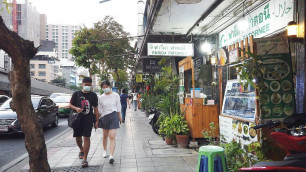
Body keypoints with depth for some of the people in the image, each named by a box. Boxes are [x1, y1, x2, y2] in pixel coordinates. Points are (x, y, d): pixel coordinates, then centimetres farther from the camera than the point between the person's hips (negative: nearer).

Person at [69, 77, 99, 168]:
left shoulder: (93, 95, 4)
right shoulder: (76, 94, 3)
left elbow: (95, 108, 7)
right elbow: (70, 105, 8)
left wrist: (97, 121, 2)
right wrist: (76, 108, -14)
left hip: (88, 119, -1)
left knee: (86, 138, -6)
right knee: (78, 137, 12)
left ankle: (85, 159, 0)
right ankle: (81, 150, 43)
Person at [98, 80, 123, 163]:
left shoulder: (115, 95, -2)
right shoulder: (100, 97, 1)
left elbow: (118, 106, 7)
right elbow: (99, 109, 9)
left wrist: (119, 116, 13)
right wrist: (98, 119, 6)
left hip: (113, 116, -2)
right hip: (104, 117, 2)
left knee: (112, 137, -12)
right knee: (105, 136, 15)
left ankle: (111, 156, -17)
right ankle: (105, 151, 37)